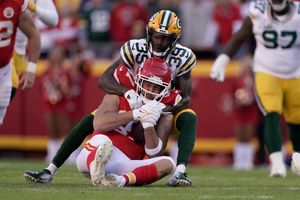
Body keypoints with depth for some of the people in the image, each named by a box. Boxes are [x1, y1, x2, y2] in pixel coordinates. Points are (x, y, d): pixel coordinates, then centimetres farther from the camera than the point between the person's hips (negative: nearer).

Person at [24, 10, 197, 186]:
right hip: (132, 104, 0)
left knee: (189, 119, -31)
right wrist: (128, 92, -47)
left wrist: (165, 110, -40)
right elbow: (103, 80, -28)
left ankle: (179, 172, -45)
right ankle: (49, 171, -9)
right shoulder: (135, 49, -22)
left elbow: (186, 98, -19)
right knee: (88, 122, -15)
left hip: (166, 106, 0)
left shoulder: (182, 58, -20)